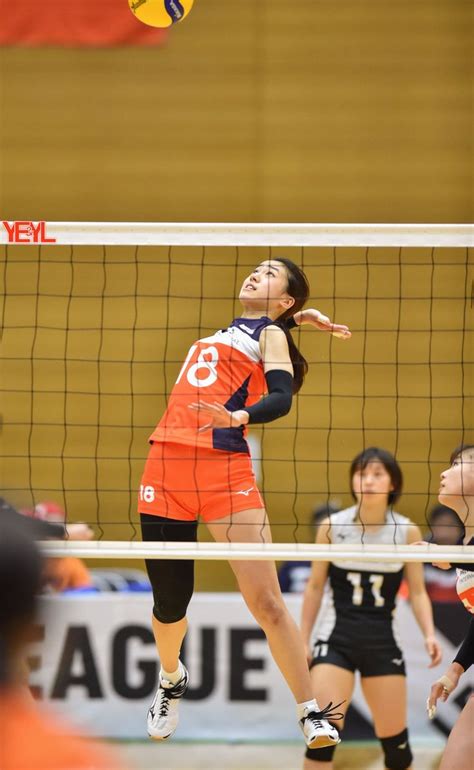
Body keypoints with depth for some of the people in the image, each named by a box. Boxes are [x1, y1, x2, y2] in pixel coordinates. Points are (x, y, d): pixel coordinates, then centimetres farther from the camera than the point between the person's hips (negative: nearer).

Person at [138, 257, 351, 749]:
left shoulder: (271, 333, 6)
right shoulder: (223, 327, 24)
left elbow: (281, 398, -10)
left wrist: (238, 417, -31)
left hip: (225, 468, -6)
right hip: (165, 467, 6)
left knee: (266, 601, -14)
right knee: (169, 604, 10)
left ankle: (312, 715, -9)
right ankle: (171, 681, 38)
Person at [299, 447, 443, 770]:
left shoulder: (407, 531, -2)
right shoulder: (332, 527, -3)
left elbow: (418, 591, 2)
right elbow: (315, 587, 6)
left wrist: (429, 634, -13)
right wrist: (303, 640, 6)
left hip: (382, 641, 1)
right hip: (336, 637, -1)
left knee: (394, 740, 5)